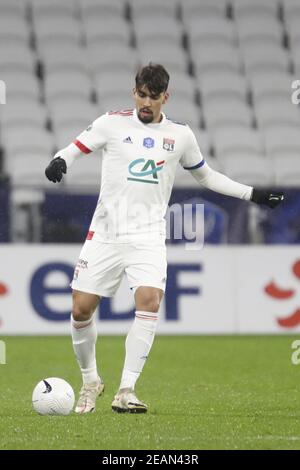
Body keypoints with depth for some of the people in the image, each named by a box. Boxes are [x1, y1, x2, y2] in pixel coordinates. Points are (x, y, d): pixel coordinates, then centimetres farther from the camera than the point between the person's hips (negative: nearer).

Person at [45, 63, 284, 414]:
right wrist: (59, 162, -18)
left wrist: (252, 194, 19)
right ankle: (90, 381, 22)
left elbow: (205, 175, 23)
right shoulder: (112, 123, 3)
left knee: (149, 300, -23)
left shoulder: (180, 135, 9)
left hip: (148, 236, 0)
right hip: (105, 233, 0)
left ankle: (126, 391, -20)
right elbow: (75, 149, 6)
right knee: (81, 308, -4)